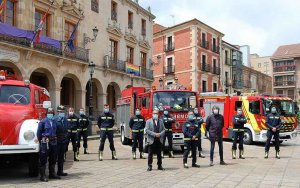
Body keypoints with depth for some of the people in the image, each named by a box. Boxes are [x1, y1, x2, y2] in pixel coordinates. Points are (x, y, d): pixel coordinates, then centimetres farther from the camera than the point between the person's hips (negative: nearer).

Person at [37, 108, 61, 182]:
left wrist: (55, 139, 11)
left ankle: (52, 174, 27)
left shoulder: (55, 122, 10)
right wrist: (40, 141, -2)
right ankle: (42, 176, 4)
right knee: (43, 159, -1)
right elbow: (39, 132, -3)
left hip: (54, 142, 6)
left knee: (53, 159, 14)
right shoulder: (43, 121, -5)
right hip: (45, 142, -6)